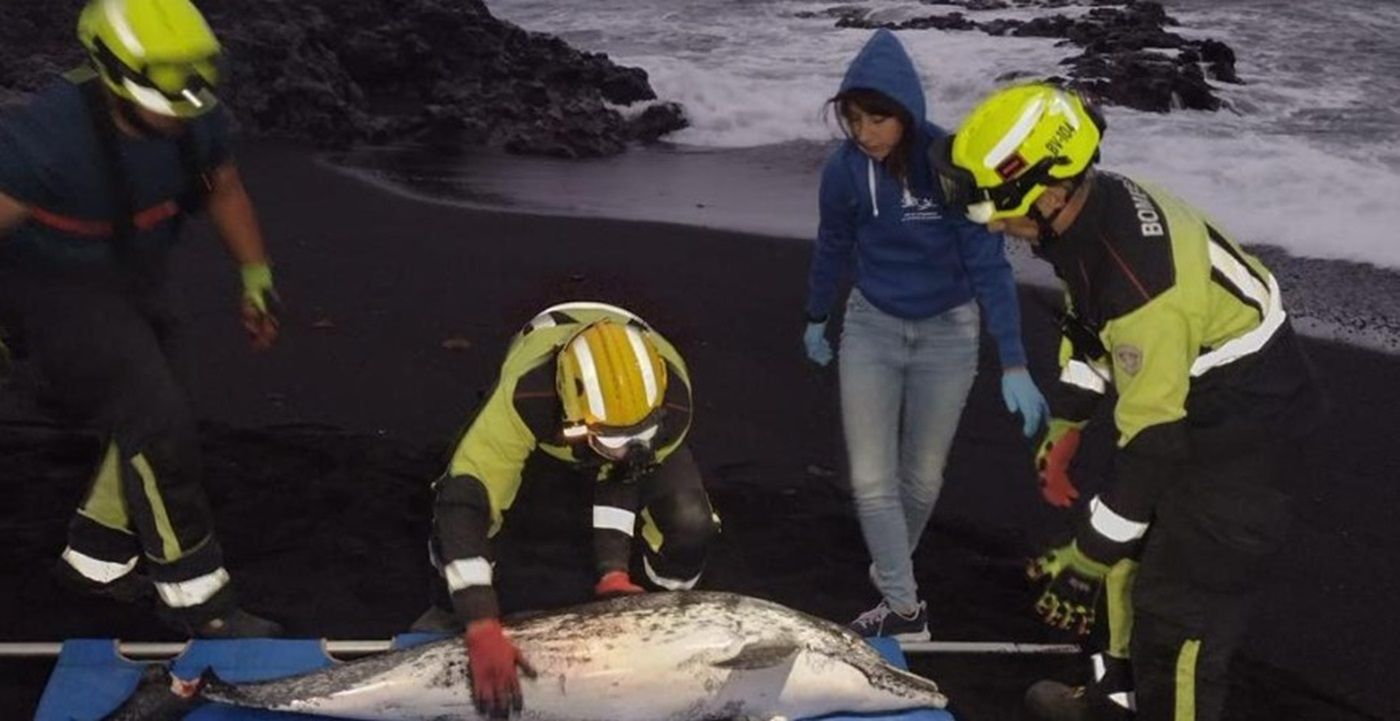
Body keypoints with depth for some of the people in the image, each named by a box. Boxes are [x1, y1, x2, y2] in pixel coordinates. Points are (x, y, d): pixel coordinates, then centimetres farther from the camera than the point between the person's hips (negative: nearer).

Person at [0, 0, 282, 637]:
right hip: (59, 289, -7)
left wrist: (256, 275, 7)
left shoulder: (192, 119, -13)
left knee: (151, 421, 13)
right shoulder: (51, 134, -33)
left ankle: (96, 558, 34)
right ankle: (193, 595, -2)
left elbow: (224, 189, 6)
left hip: (139, 277, 7)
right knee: (156, 424, -15)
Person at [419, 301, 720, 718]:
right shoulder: (525, 395, -48)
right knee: (454, 505, -26)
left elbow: (624, 478, -24)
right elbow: (465, 501, -49)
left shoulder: (671, 398, -40)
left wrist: (615, 574, -32)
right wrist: (484, 630, -53)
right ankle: (454, 612, 6)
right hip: (541, 433, -1)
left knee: (691, 524, -25)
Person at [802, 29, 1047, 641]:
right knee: (871, 478, -2)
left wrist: (1014, 365, -26)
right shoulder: (844, 169, -15)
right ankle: (904, 609, 11)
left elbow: (988, 263, -21)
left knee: (922, 476, 14)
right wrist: (816, 319, 18)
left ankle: (890, 571, 39)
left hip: (946, 332, -2)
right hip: (871, 326, 2)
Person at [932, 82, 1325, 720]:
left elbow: (1152, 437, -30)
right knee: (1132, 551, 21)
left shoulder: (1138, 280, -36)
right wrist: (1065, 424, 14)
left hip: (1245, 428, -10)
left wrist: (1089, 556, -23)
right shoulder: (1095, 207, -8)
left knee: (1180, 605, -7)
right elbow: (1090, 323, 11)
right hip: (1192, 399, 10)